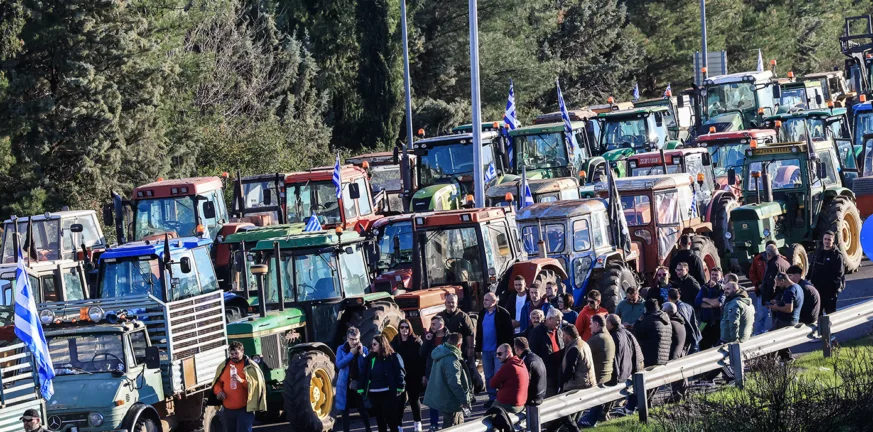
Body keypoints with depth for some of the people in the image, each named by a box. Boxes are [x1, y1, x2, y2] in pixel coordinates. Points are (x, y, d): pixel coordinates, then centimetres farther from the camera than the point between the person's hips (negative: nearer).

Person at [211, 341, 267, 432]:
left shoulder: (250, 366, -5)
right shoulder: (223, 366, 10)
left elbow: (256, 384, -13)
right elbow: (217, 382, 18)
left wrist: (242, 381, -28)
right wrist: (218, 390, -4)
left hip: (245, 409, -6)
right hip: (228, 410, 6)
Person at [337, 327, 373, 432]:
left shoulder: (363, 349, 0)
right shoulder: (341, 349, -2)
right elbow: (339, 364, -16)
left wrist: (362, 354, -18)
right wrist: (351, 354, -20)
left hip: (359, 384, 0)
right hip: (345, 384, 0)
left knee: (363, 410, 5)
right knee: (345, 411, 5)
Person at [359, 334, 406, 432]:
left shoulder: (393, 357, -6)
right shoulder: (370, 358, 9)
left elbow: (400, 373, -9)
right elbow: (364, 374, 9)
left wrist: (399, 388, -16)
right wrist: (361, 389, 3)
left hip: (388, 394, -5)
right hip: (374, 394, 5)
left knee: (390, 417, -2)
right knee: (379, 417, 13)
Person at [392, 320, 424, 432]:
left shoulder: (416, 341, -4)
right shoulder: (395, 342, 1)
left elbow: (422, 358, -6)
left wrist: (423, 374, -11)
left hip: (414, 375, -1)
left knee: (414, 398, 9)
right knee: (400, 399, 3)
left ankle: (417, 422, 20)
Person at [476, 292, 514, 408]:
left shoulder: (502, 313, -10)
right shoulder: (482, 314, 9)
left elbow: (508, 332, -11)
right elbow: (479, 332, 13)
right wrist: (478, 348, 10)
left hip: (498, 350, -6)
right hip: (486, 351, 6)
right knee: (488, 376, 12)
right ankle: (492, 397, 21)